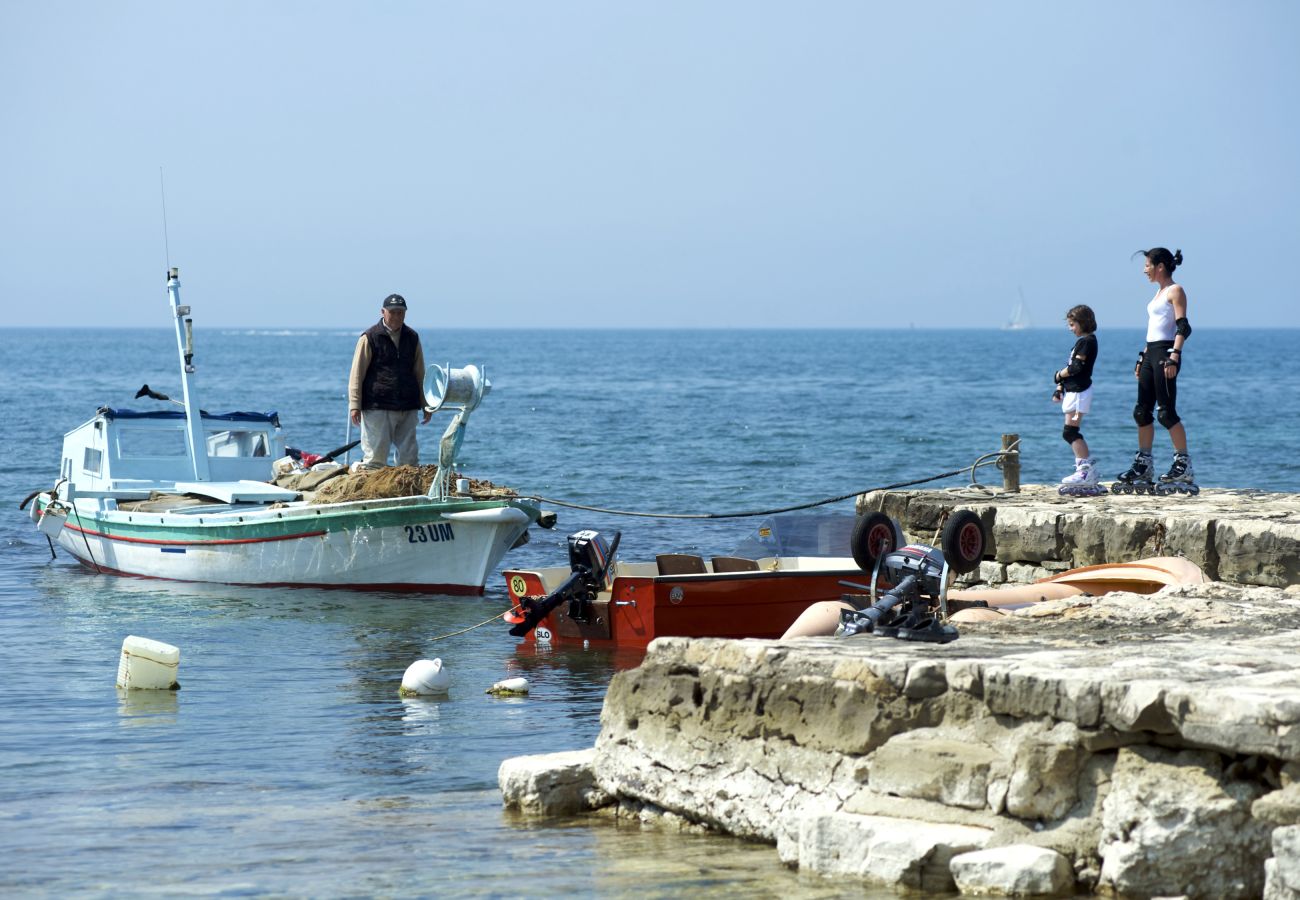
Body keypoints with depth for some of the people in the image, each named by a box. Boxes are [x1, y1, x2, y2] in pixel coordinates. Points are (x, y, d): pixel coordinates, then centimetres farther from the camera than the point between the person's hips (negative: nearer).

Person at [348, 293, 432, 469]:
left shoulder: (412, 338, 13)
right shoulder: (370, 338, -1)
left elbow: (420, 374, 20)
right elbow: (356, 374, -2)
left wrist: (425, 405, 17)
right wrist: (354, 405, -8)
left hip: (407, 408, 4)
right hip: (378, 407, -4)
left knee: (409, 456, 4)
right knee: (375, 456, -7)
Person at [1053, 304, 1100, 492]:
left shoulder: (1087, 341, -12)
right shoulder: (1083, 341, 19)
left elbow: (1076, 367, -19)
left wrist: (1059, 376, -5)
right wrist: (1060, 387, 16)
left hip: (1079, 392, -10)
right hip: (1074, 390, 10)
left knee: (1070, 432, -13)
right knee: (1072, 433, 12)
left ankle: (1087, 469, -16)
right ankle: (1087, 470, 14)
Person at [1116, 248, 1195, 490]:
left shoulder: (1175, 291, -7)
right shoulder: (1159, 292, 20)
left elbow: (1183, 327, -16)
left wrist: (1174, 356, -26)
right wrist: (1142, 358, 22)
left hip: (1166, 353, -10)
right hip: (1151, 352, 10)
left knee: (1166, 412, -11)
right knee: (1142, 412, 8)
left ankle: (1183, 463, -7)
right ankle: (1143, 465, 13)